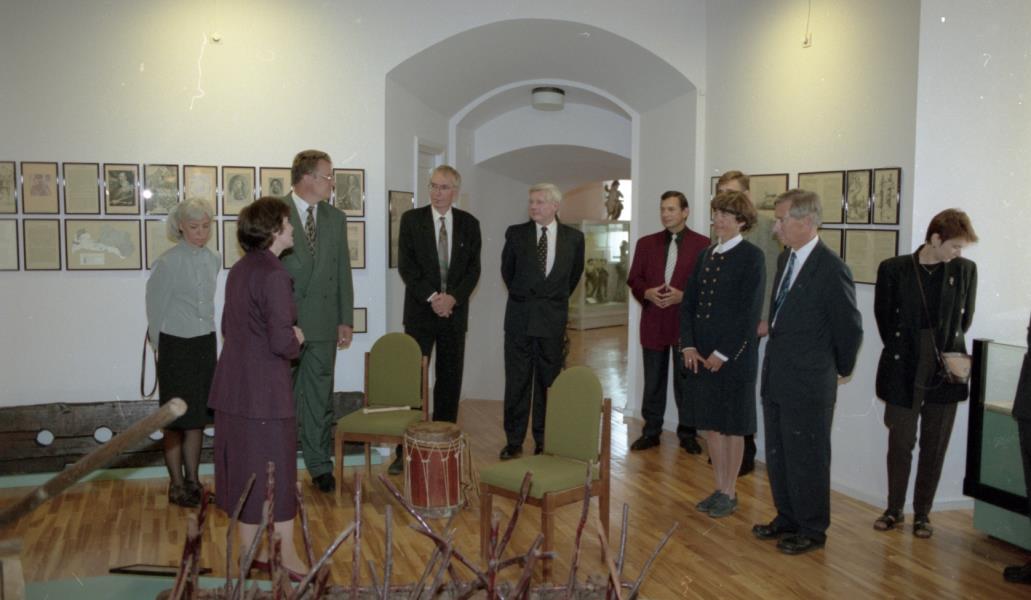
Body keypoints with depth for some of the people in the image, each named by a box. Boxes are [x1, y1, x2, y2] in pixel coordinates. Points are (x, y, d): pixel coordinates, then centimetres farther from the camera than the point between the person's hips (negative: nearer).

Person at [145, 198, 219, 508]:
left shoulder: (213, 260, 5)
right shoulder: (168, 262, -13)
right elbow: (155, 307, -6)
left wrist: (210, 339, 13)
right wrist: (160, 348, 0)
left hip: (205, 344, 5)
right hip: (176, 346, -5)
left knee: (198, 416, 11)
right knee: (177, 418, 4)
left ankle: (193, 480, 23)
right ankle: (176, 484, 15)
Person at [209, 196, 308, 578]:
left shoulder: (239, 270, 10)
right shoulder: (274, 275, -18)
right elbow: (282, 341, -23)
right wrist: (297, 342, -1)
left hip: (233, 384, 9)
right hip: (264, 388, -9)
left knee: (242, 466, 15)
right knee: (275, 470, 2)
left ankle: (250, 550, 26)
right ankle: (286, 555, 14)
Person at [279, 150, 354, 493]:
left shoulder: (335, 218, 9)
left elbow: (343, 271, 9)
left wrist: (346, 320, 5)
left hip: (323, 322, 3)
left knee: (320, 399, 9)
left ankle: (320, 467, 19)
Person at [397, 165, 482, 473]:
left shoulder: (469, 224, 6)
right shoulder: (411, 219, 1)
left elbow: (473, 268, 3)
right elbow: (406, 265, -5)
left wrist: (453, 297, -12)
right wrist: (431, 297, -14)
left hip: (454, 311, 2)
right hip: (420, 311, -2)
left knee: (450, 380, 5)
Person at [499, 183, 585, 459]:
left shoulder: (574, 238, 1)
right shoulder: (516, 234, 0)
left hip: (553, 319, 0)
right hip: (519, 317, 0)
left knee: (548, 381, 7)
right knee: (517, 382, 3)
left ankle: (544, 441, 17)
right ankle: (514, 441, 12)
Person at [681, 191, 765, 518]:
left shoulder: (751, 256, -9)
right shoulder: (706, 255, 10)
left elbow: (750, 312, -14)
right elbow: (688, 302, 10)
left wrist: (723, 354, -15)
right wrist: (688, 345, -1)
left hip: (733, 356, -6)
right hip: (702, 355, 6)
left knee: (732, 426, 7)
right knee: (709, 423, 12)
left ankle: (729, 494, 20)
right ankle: (719, 488, 26)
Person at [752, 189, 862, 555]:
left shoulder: (832, 269, -18)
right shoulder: (785, 258, 7)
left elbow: (850, 328, -9)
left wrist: (841, 369, 2)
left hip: (809, 385, -8)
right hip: (775, 379, 8)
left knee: (807, 459, 6)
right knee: (777, 455, 18)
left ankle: (812, 531, 24)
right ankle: (787, 519, 36)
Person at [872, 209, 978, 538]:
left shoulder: (965, 270, 1)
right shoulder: (893, 269, -5)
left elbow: (965, 318, 11)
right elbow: (884, 317, 4)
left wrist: (949, 350, 5)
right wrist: (902, 352, 5)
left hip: (944, 373, 2)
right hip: (903, 372, -1)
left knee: (934, 447, 9)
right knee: (900, 444, 7)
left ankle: (922, 513, 24)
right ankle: (894, 509, 24)